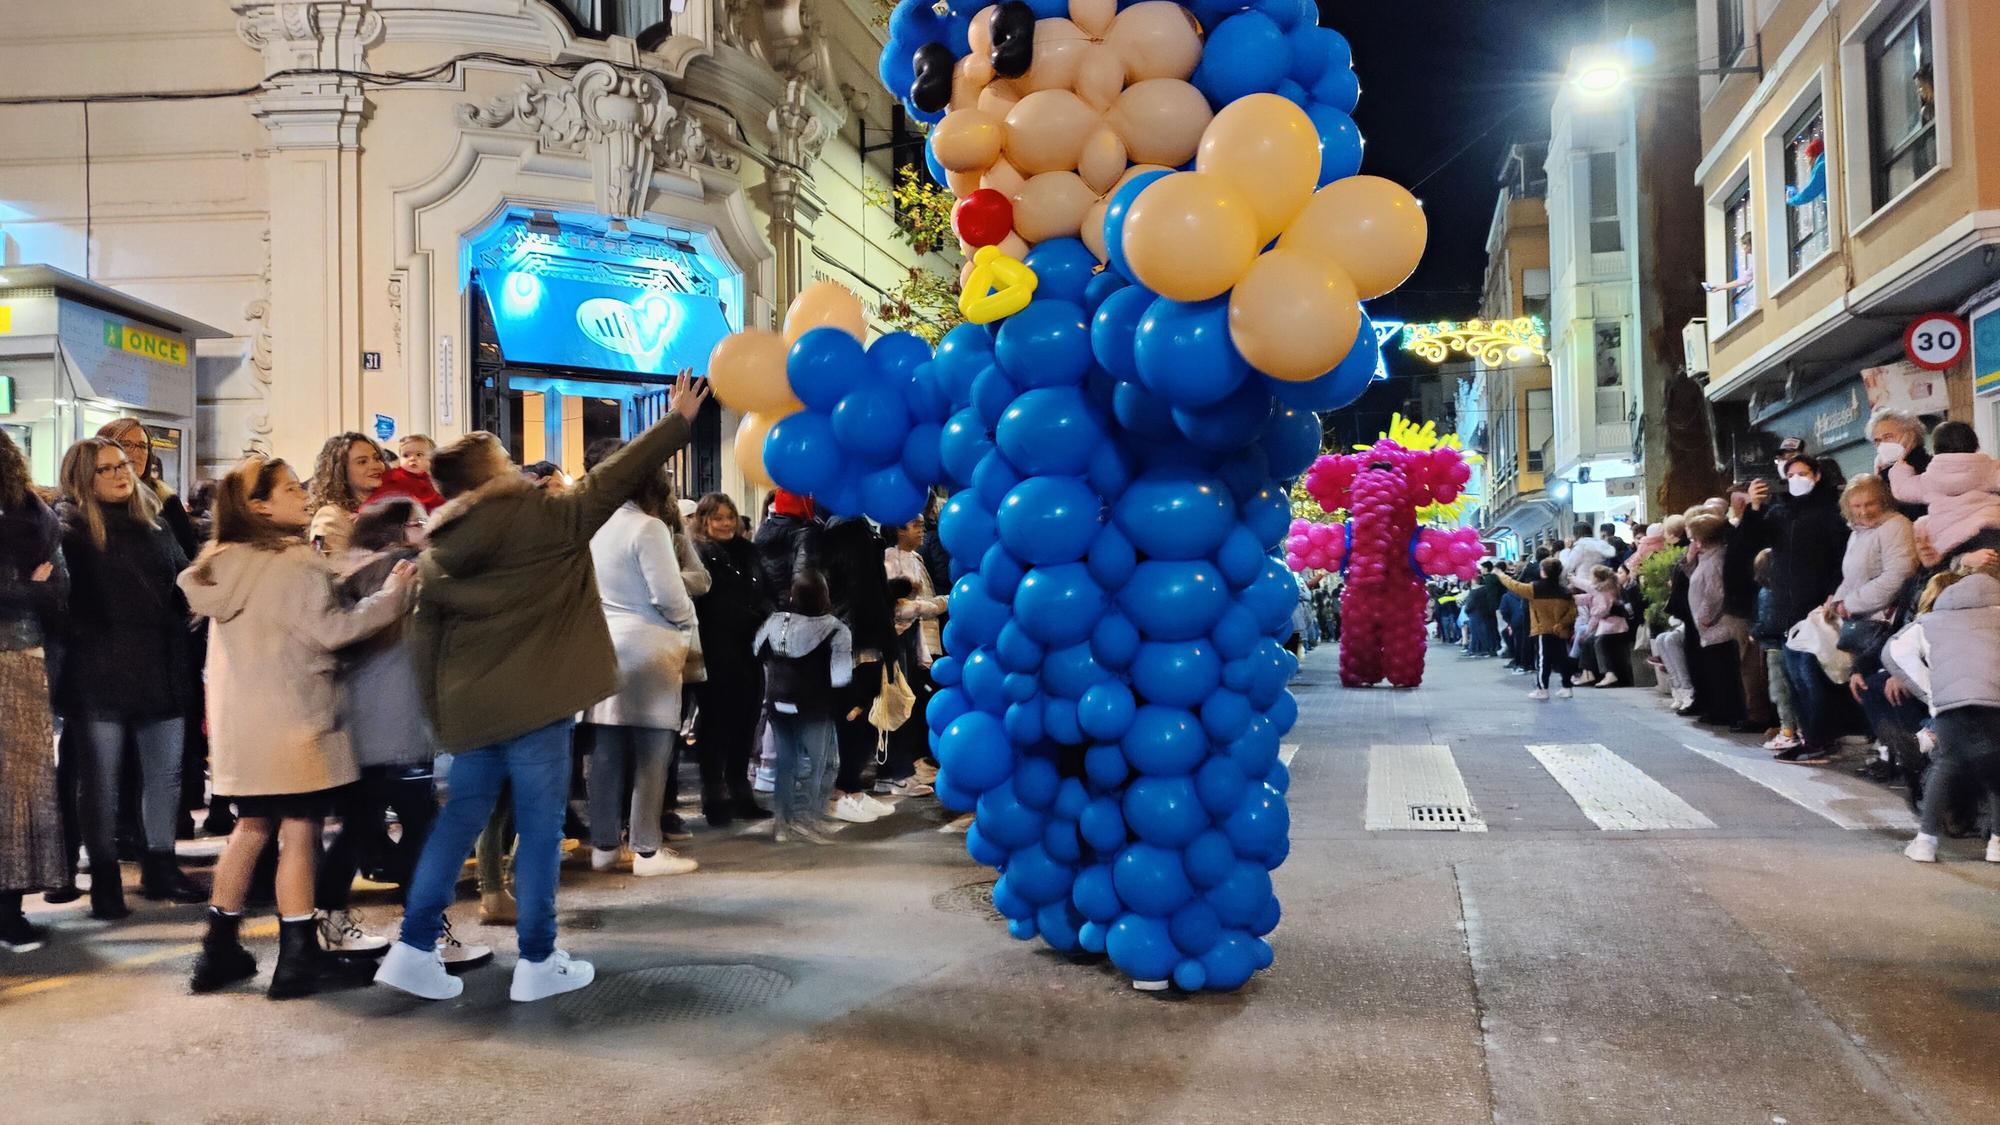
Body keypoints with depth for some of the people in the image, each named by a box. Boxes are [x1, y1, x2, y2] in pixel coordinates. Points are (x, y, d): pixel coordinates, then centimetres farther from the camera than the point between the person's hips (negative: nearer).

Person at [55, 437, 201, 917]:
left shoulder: (153, 522, 13)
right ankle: (104, 878, 14)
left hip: (161, 668, 5)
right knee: (100, 779, 4)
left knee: (166, 773, 10)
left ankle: (160, 866, 23)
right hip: (100, 674, -5)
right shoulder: (70, 527, -3)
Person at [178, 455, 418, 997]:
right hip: (293, 718, -8)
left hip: (241, 720, 8)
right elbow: (332, 629, -19)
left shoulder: (223, 563, 10)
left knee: (251, 827, 17)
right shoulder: (294, 564, -15)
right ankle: (297, 958, 2)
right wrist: (393, 592, -15)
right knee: (299, 833, -1)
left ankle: (219, 950, 21)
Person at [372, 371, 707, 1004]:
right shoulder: (539, 518, -8)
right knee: (540, 827, 3)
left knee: (460, 819, 15)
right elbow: (611, 481, -4)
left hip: (470, 707, 6)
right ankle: (537, 962, 9)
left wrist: (440, 717, 16)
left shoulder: (438, 552, 8)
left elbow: (425, 644, 9)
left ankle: (413, 949, 15)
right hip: (532, 701, -6)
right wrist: (678, 421, 4)